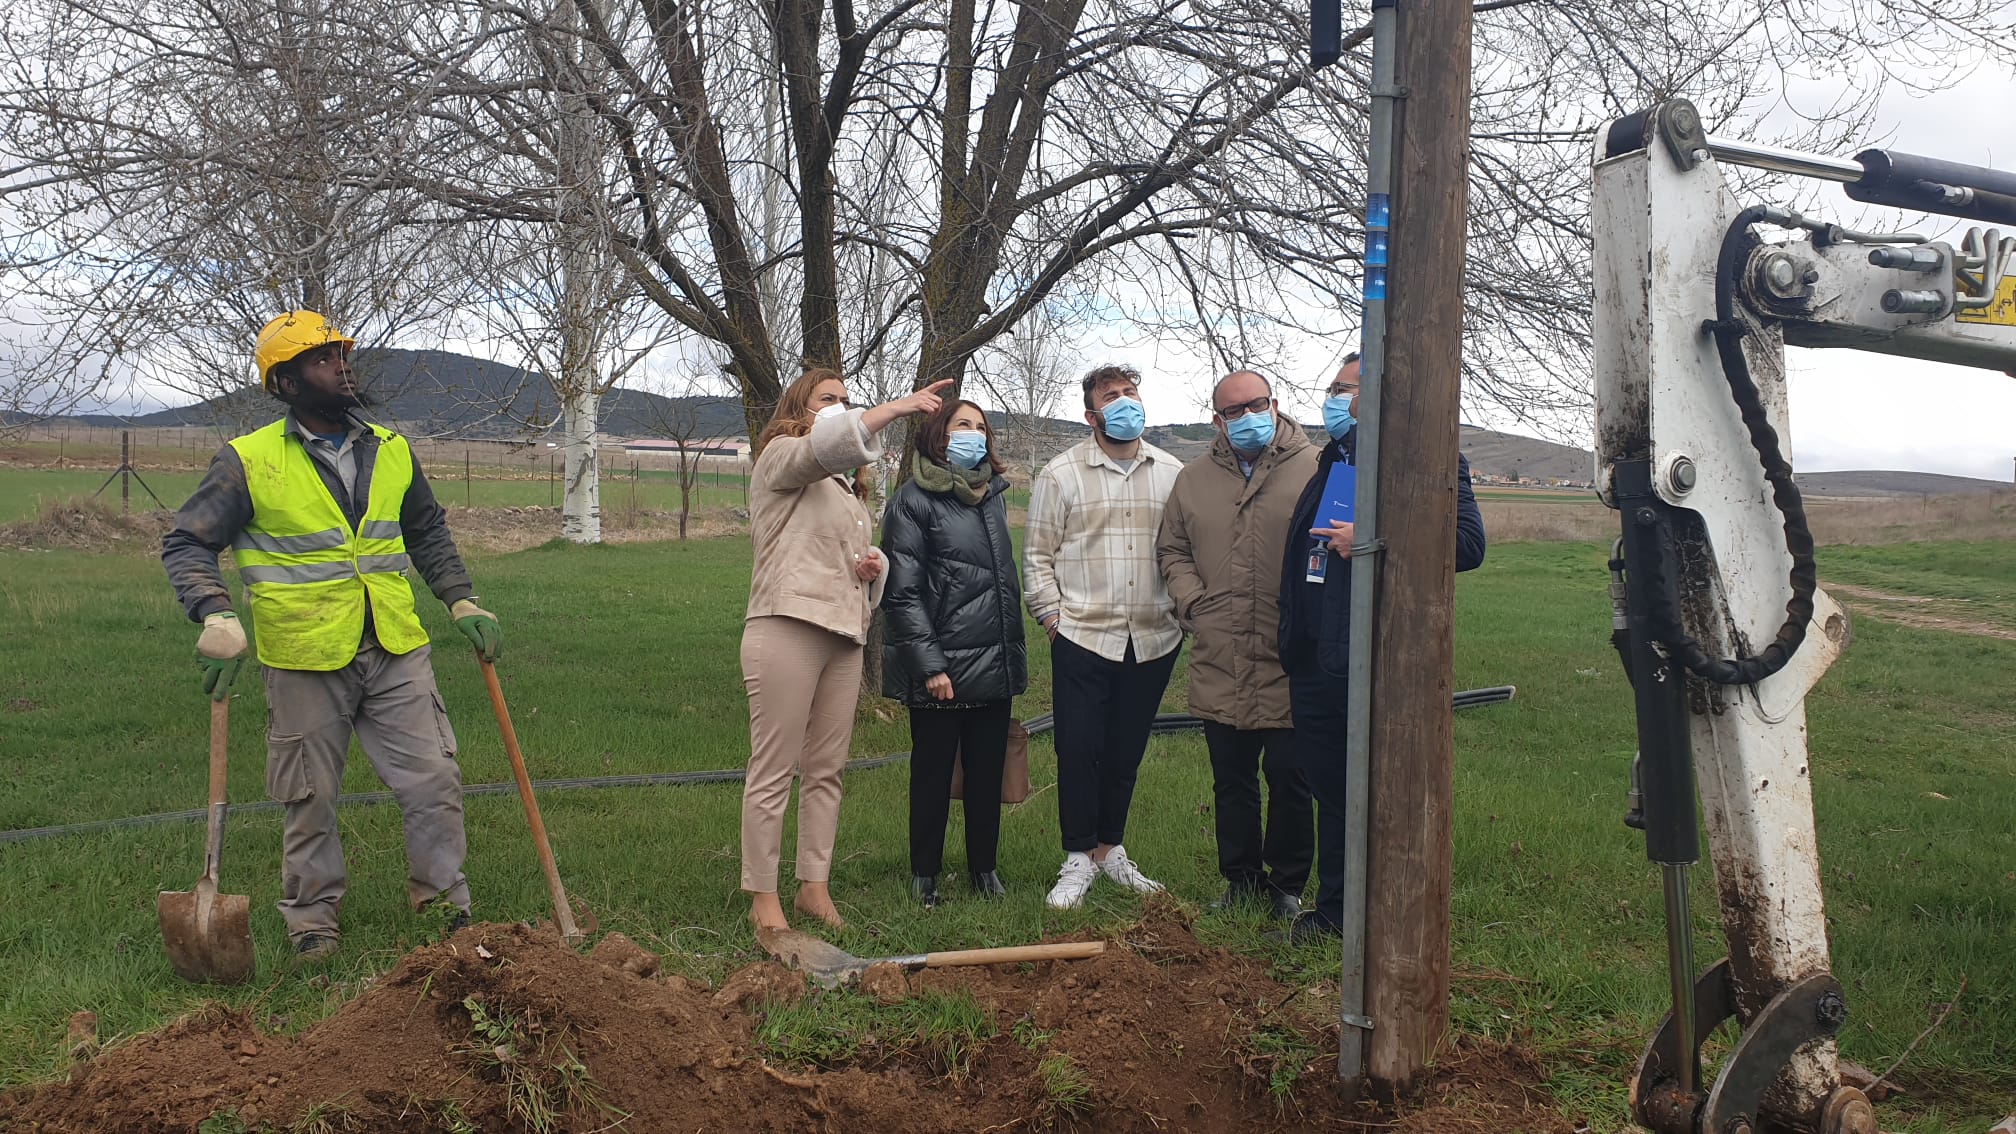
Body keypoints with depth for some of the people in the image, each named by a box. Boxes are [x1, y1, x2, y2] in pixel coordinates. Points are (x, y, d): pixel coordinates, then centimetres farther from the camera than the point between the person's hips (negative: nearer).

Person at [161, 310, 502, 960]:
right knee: (310, 800, 8)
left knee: (434, 779, 4)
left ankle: (446, 902, 20)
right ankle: (313, 920, 24)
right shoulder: (249, 462, -6)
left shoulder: (391, 451, 7)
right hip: (305, 663, -3)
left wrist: (462, 602, 11)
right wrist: (218, 617, -20)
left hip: (397, 655, 3)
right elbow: (187, 544, -4)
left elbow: (427, 534, 20)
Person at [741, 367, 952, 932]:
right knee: (773, 771, -4)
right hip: (787, 629, -8)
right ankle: (763, 898, 1)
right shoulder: (781, 456, 1)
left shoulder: (845, 484, 27)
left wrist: (871, 566, 10)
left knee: (826, 771, 10)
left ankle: (814, 887, 18)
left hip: (843, 636, 8)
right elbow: (830, 441, -21)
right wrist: (898, 407, -23)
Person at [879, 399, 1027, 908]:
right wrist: (929, 664, -17)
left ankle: (984, 865, 24)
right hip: (942, 665, -6)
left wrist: (1014, 652, 19)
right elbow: (902, 592, -11)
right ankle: (924, 874, 16)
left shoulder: (994, 494, 15)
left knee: (988, 770, 11)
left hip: (995, 663, 6)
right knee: (933, 771, 4)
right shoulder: (914, 500, -6)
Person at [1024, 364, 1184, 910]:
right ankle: (1079, 858, 10)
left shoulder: (1171, 473, 10)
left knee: (1127, 751, 10)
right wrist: (1052, 614, -5)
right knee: (1079, 749, -3)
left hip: (1153, 639, 3)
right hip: (1083, 638, -3)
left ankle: (1109, 848, 26)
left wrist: (1185, 607, 6)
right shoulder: (1061, 474, 2)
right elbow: (1037, 556, 3)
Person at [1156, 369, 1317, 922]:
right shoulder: (1194, 479, 11)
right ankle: (1242, 878, 27)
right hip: (1219, 664, 4)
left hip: (1289, 666, -4)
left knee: (1289, 780, 4)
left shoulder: (1314, 469, -2)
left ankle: (1287, 884, 20)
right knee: (1231, 781, 13)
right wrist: (1193, 603, 2)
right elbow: (1171, 550, 18)